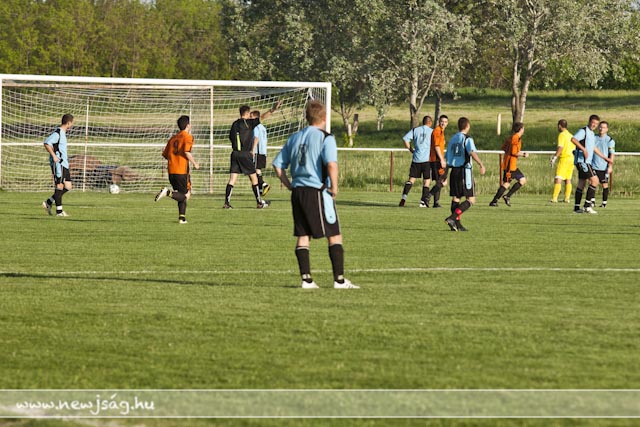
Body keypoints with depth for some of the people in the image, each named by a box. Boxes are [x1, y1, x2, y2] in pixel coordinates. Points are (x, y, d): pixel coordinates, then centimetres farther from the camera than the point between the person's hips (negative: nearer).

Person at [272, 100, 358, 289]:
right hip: (317, 192, -6)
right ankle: (339, 279, -1)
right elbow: (331, 164, -24)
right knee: (335, 236, 2)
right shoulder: (325, 138, -8)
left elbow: (278, 165, 14)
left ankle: (306, 279, 5)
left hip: (297, 192, 6)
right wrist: (334, 187, -12)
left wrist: (290, 185, 16)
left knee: (302, 236, 10)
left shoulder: (295, 138, 12)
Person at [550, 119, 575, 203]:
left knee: (558, 179, -12)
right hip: (571, 158, 8)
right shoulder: (571, 135, 17)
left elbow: (560, 147, -19)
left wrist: (554, 157, -21)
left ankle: (554, 198, -21)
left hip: (564, 158, -8)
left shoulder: (562, 134, -7)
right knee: (568, 179, 12)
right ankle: (567, 198, 12)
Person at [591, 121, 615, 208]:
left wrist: (610, 166, -13)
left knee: (604, 184, 2)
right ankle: (592, 201, 2)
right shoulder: (594, 138, 9)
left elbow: (612, 154, -5)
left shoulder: (610, 140, -2)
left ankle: (604, 202, 10)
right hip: (594, 166, 3)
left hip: (604, 167, -3)